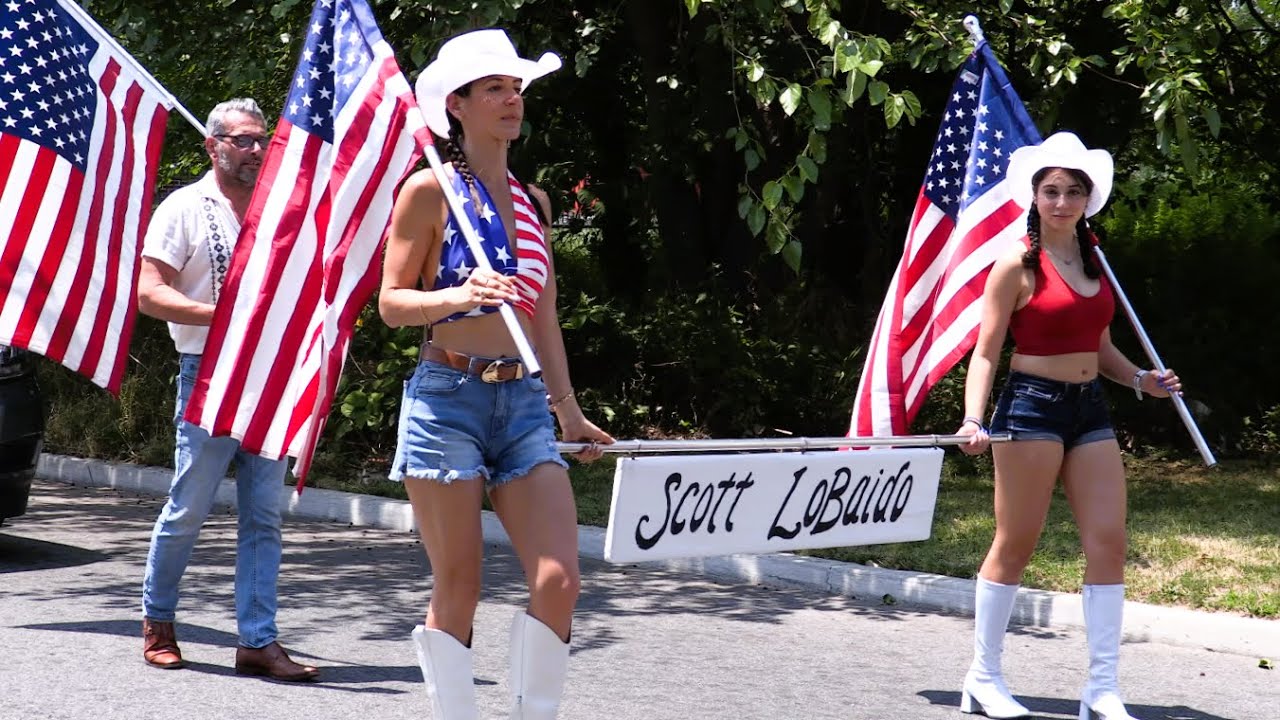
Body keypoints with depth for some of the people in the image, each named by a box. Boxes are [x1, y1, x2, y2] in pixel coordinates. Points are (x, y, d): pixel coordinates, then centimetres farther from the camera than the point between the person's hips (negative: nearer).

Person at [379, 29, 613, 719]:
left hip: (525, 405, 5)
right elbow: (391, 302, -3)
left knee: (558, 581, -8)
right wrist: (459, 295, -21)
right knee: (458, 590, -1)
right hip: (447, 397, -5)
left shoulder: (532, 201, 16)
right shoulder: (430, 190, 0)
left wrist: (569, 408, 19)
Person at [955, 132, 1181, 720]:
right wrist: (973, 419, -21)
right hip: (1032, 406, -6)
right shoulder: (1017, 264, -6)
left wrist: (1139, 379, 5)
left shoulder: (1092, 259, 12)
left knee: (1108, 541, -1)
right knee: (1015, 544, 1)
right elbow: (986, 352, -9)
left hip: (1089, 411, 6)